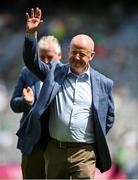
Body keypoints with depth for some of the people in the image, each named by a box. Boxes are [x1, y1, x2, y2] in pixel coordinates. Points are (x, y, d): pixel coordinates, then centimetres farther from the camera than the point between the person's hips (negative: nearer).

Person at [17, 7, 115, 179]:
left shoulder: (103, 83, 3)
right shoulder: (55, 72, 7)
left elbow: (109, 115, 12)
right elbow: (32, 62, -2)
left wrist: (97, 141, 5)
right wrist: (31, 34, -15)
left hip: (84, 153, -2)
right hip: (54, 149, 2)